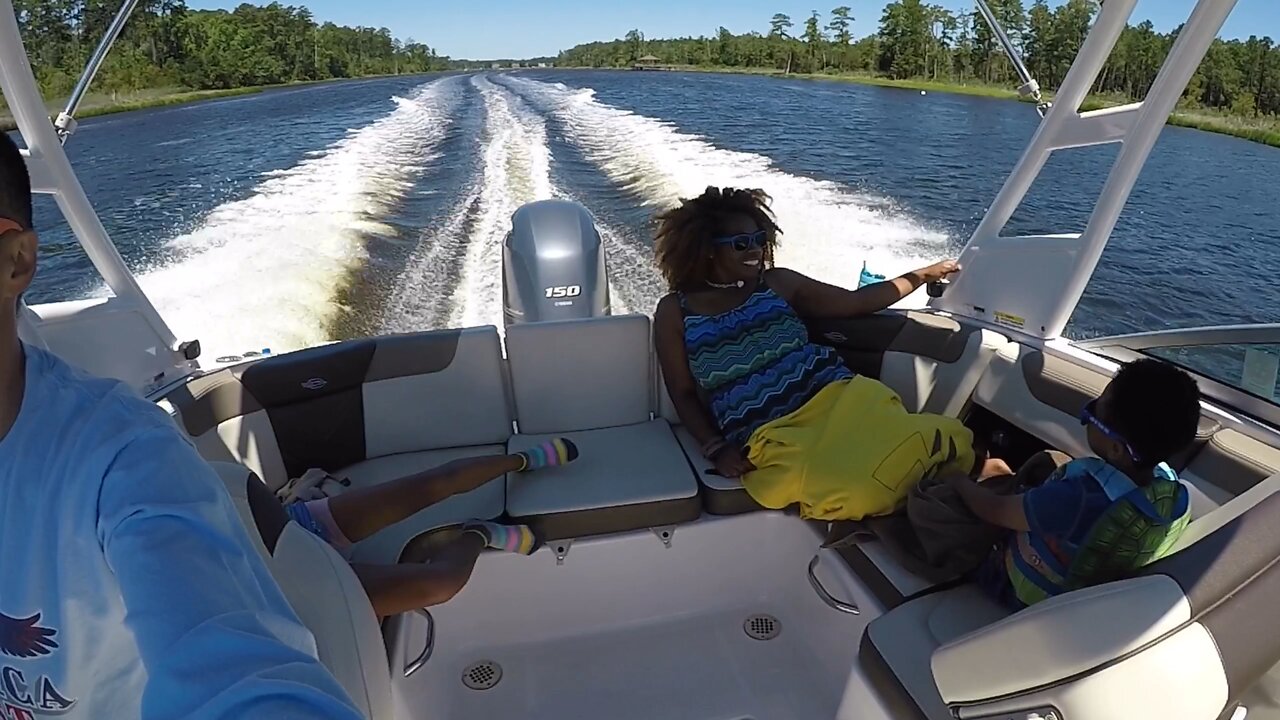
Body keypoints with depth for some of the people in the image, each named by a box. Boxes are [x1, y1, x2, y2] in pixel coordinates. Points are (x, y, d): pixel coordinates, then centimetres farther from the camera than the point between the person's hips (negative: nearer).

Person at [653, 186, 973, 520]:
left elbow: (855, 302, 21)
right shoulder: (675, 311, 8)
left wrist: (924, 274, 20)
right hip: (770, 433, -3)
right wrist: (715, 448, -7)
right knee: (857, 484, -31)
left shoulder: (778, 282, 15)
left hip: (833, 394, 3)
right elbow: (683, 394, 7)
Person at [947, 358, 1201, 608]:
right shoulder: (1177, 497, -23)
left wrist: (957, 480, -5)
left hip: (1018, 590, -6)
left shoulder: (1079, 499, -44)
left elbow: (993, 509, -25)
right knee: (1052, 462, 16)